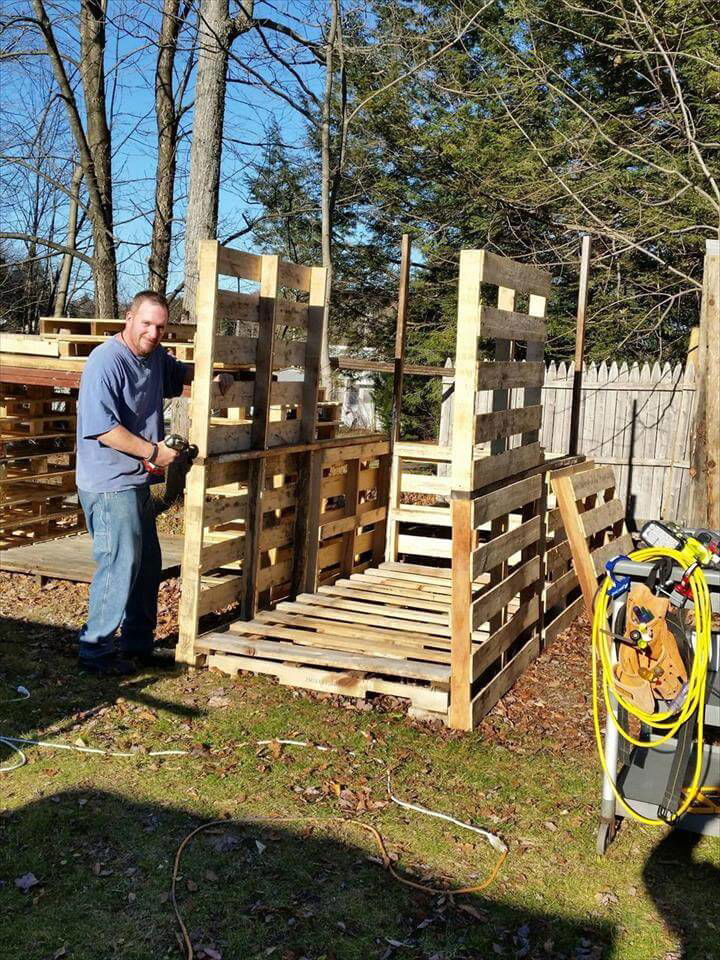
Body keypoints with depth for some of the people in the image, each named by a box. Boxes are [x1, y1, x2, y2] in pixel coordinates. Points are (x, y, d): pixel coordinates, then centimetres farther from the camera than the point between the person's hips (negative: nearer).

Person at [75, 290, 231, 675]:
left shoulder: (155, 355, 10)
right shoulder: (106, 361, -18)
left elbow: (180, 372, 33)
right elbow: (102, 427, -24)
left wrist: (213, 376, 14)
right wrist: (153, 451, -18)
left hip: (137, 482, 10)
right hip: (109, 484, -10)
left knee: (147, 566, 15)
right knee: (120, 565, -7)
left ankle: (139, 644, 28)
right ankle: (96, 650, 6)